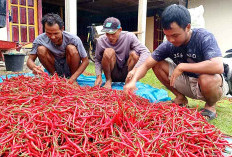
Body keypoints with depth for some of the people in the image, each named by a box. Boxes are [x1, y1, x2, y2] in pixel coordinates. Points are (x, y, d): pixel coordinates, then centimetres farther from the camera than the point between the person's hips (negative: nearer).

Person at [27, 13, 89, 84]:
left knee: (71, 49, -30)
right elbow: (30, 60, -13)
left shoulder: (73, 39, -25)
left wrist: (72, 79, -30)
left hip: (70, 67, -2)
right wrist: (33, 67, -40)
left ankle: (72, 78, -10)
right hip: (54, 67, 2)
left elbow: (85, 61, -19)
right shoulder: (40, 39, -19)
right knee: (41, 49, -23)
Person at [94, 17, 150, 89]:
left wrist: (134, 69, -38)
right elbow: (97, 60, 0)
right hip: (112, 74, 0)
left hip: (126, 74, 0)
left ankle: (129, 82, -7)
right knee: (108, 52, -27)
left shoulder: (129, 37, -15)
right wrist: (98, 76, -17)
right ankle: (108, 80, -6)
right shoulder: (101, 41, -11)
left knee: (134, 54, -27)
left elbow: (146, 52, -24)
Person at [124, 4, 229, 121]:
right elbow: (146, 65, -10)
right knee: (157, 65, -9)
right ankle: (180, 98, 7)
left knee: (207, 79, -40)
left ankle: (210, 106, -4)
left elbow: (218, 67, -40)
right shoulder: (168, 45, -12)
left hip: (212, 85, -4)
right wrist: (133, 81, -30)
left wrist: (182, 66, -34)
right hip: (187, 83, 5)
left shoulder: (204, 37, -25)